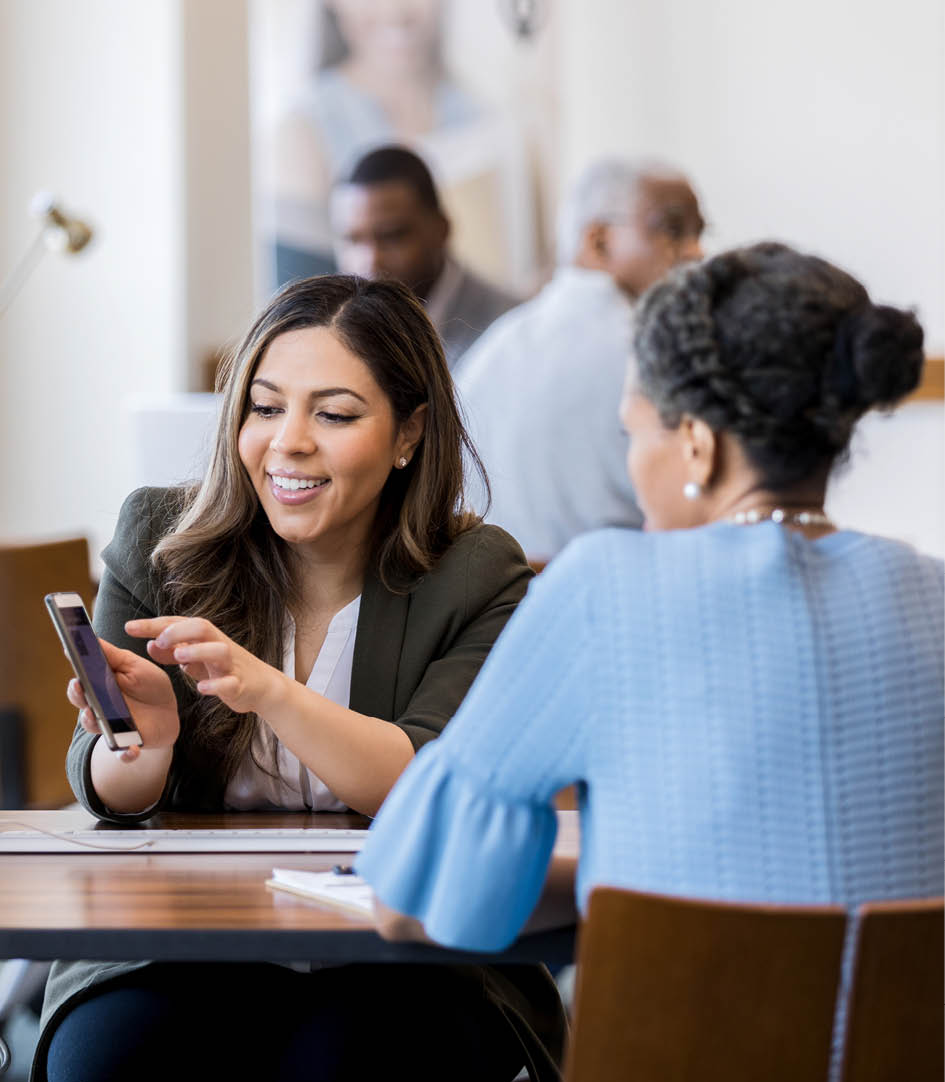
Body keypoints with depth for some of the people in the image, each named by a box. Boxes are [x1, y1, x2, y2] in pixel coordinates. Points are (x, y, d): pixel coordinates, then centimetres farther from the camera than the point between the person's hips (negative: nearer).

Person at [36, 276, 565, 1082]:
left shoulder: (478, 578, -2)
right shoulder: (159, 539, 3)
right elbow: (109, 796, 1)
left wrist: (269, 692, -32)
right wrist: (146, 745, -25)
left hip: (405, 962, -1)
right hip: (180, 948, 1)